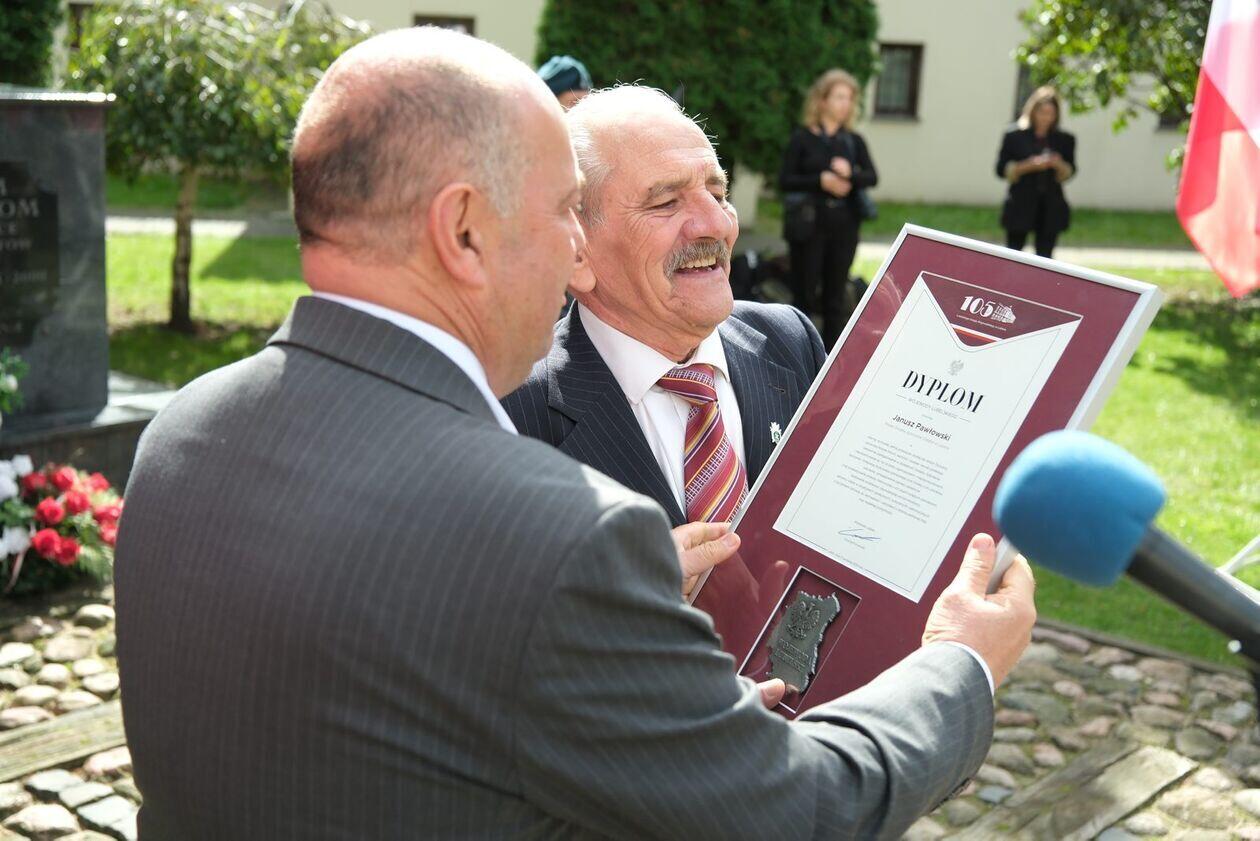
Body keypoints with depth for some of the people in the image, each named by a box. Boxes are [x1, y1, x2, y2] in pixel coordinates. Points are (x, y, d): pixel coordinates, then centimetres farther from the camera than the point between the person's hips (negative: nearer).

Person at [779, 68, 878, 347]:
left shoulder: (854, 141, 10)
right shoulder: (802, 138, 1)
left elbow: (872, 177, 1)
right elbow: (785, 181, -4)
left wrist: (850, 174, -18)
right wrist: (821, 181, -15)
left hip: (844, 226, 3)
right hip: (808, 226, -3)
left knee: (836, 294, 6)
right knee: (804, 291, 0)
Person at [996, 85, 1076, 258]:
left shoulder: (1065, 140, 7)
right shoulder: (1014, 136, 0)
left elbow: (1070, 172, 10)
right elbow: (1002, 170, -2)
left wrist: (1058, 165, -12)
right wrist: (1028, 166, -16)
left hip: (1051, 207, 2)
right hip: (1021, 206, -2)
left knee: (1045, 256, 4)